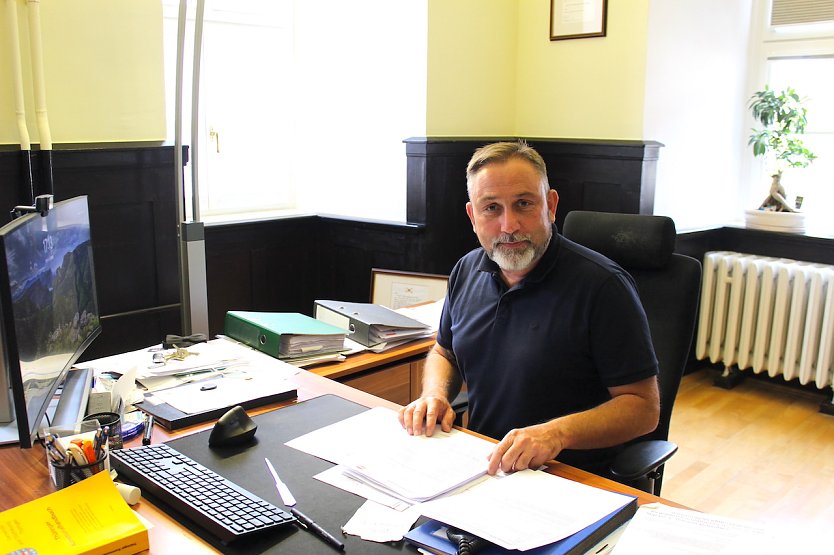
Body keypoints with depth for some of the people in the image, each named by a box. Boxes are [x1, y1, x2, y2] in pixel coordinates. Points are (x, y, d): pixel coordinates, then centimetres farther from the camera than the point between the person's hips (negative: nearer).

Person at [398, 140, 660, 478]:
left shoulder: (603, 285, -14)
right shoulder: (467, 270, 6)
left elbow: (644, 407, -13)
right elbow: (444, 352, 22)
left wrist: (558, 433, -29)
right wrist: (434, 396, -1)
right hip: (479, 464, 7)